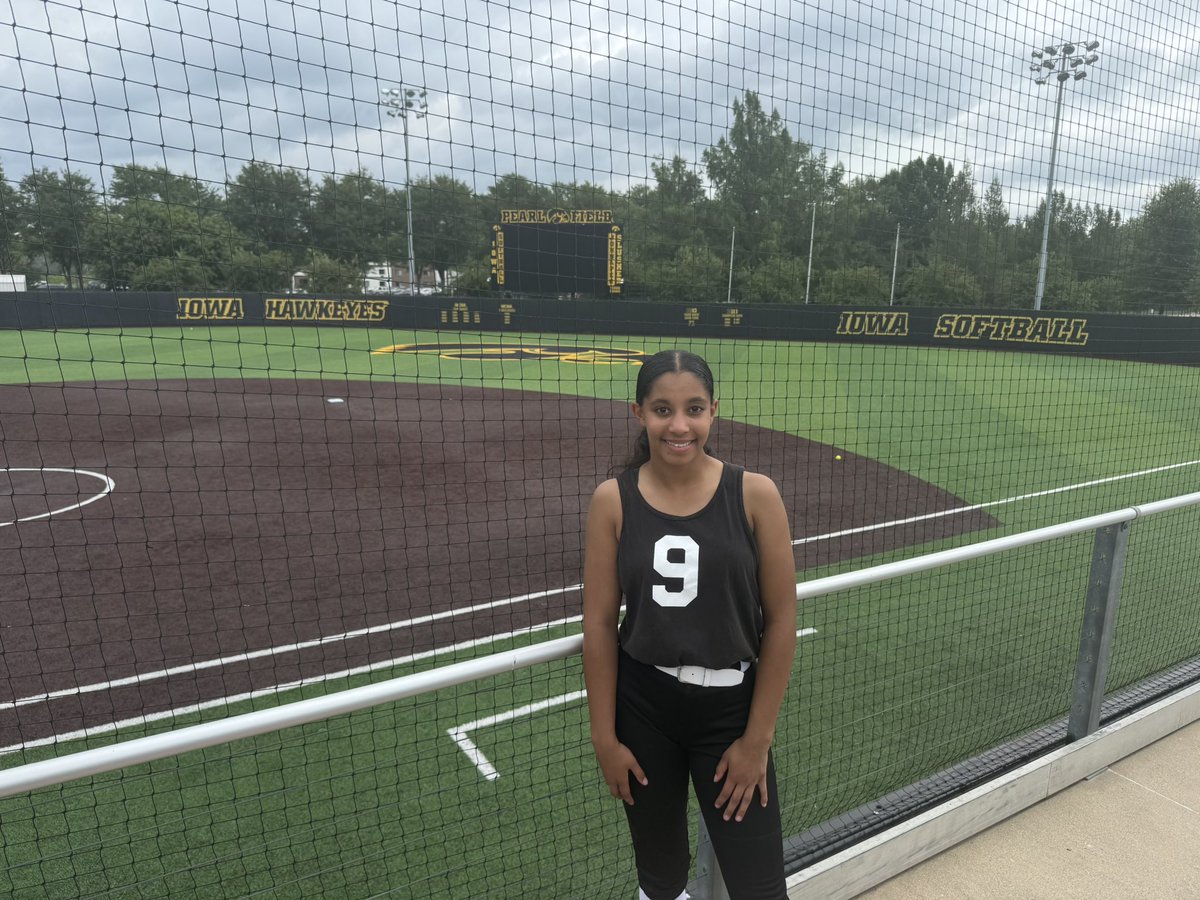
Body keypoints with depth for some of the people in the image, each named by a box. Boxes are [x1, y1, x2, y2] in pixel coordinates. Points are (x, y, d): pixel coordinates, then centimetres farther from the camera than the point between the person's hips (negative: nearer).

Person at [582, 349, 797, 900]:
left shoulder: (755, 494, -11)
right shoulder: (613, 501, -8)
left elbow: (781, 619, -6)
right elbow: (600, 624, -4)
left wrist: (758, 737, -4)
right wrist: (605, 737, -1)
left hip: (730, 705, -1)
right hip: (640, 706, 1)